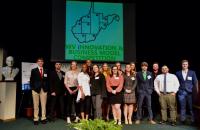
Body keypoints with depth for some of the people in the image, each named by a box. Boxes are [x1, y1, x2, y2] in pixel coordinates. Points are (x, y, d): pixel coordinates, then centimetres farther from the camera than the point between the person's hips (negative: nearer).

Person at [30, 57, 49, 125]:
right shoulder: (33, 70, 6)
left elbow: (47, 80, 9)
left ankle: (43, 118, 12)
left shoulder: (46, 71, 10)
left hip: (44, 90, 2)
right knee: (36, 105, 2)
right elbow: (31, 80, 3)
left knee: (44, 105, 3)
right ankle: (36, 119, 8)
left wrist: (47, 88, 0)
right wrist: (32, 88, -5)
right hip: (36, 89, -1)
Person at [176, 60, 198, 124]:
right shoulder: (178, 73, 7)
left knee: (191, 107, 3)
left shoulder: (192, 72, 4)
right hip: (181, 92, 1)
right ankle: (183, 119, 13)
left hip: (190, 92, -1)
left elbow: (195, 82, 3)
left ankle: (193, 120, 14)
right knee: (182, 107, 5)